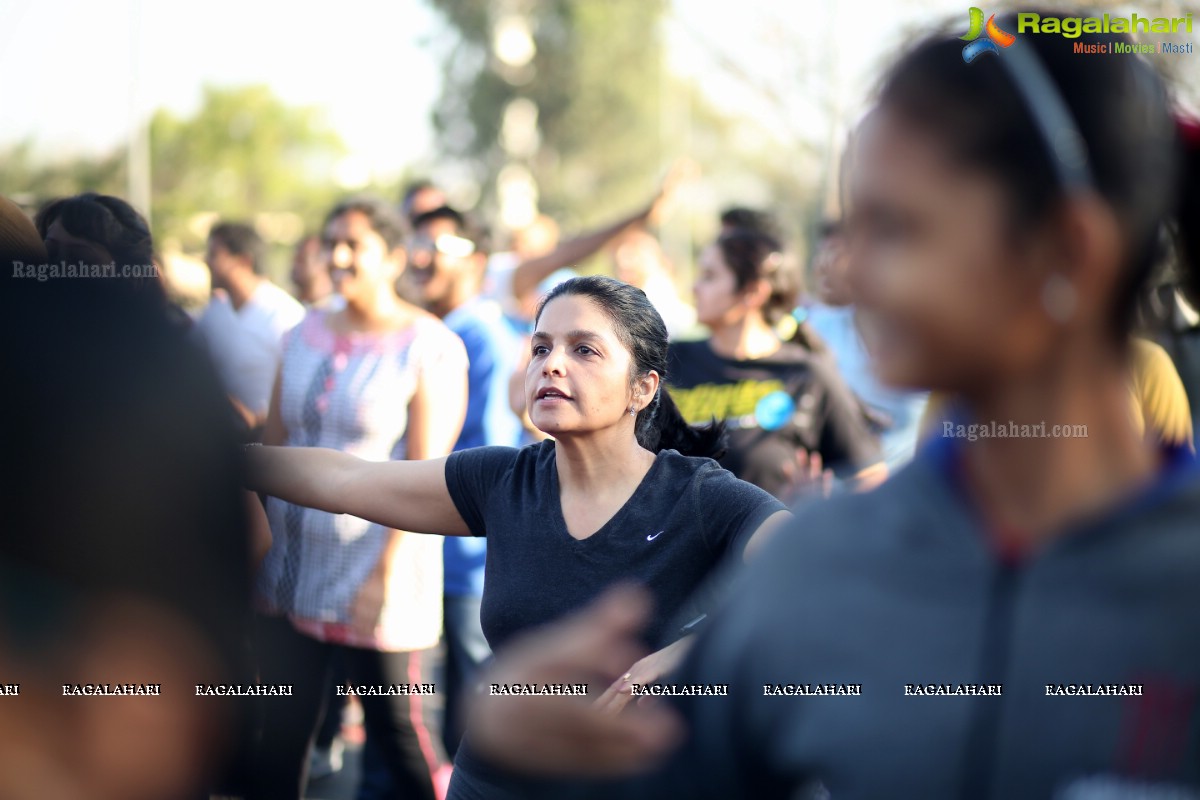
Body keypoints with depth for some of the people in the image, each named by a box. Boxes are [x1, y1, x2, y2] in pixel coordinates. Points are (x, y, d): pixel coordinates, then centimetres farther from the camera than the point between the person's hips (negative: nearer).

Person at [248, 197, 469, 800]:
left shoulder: (430, 347, -8)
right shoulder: (305, 334, 9)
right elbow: (274, 444, 13)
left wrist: (388, 572, -16)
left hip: (374, 576, -5)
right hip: (289, 570, 5)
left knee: (402, 736, 2)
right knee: (280, 734, 11)